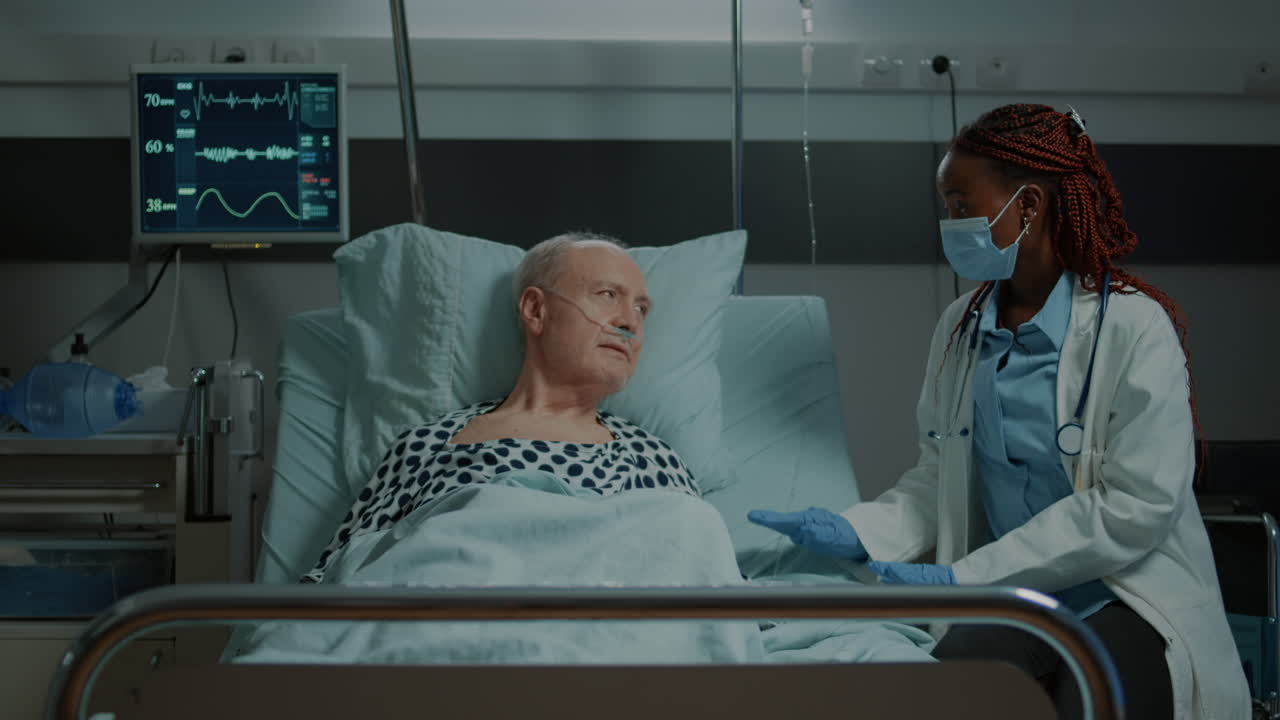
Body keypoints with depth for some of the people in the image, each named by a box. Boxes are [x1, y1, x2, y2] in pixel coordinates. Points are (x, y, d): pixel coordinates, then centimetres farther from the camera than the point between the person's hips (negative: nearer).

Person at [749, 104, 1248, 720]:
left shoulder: (1133, 327, -8)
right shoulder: (959, 328, 11)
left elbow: (1135, 507, -15)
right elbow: (937, 481, 14)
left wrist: (966, 575, -17)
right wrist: (856, 532, -8)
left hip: (1129, 604, -3)